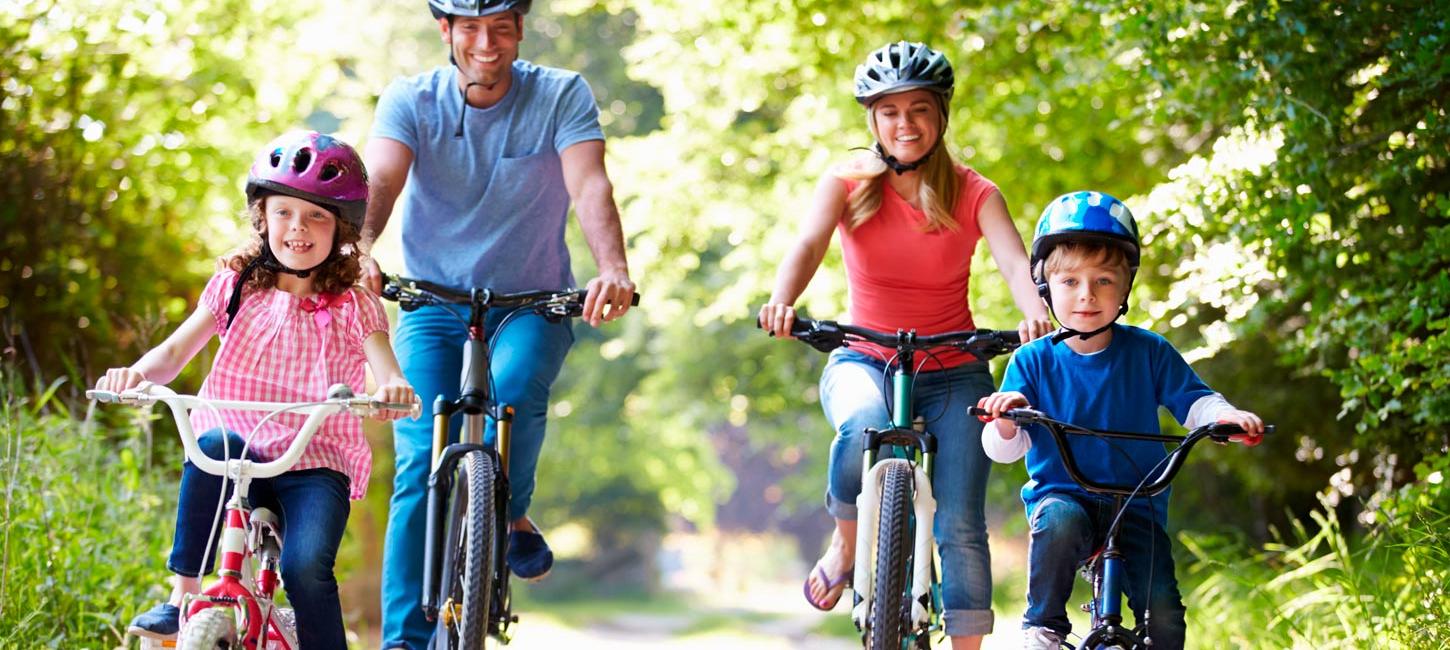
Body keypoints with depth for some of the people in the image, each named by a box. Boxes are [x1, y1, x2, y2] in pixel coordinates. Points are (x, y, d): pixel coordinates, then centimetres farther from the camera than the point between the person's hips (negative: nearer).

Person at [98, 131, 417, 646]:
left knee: (307, 568, -27)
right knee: (214, 444, -34)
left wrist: (395, 390, -39)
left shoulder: (354, 308, 2)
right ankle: (182, 594, -25)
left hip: (316, 468, -1)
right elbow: (174, 353, -1)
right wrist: (138, 372, -25)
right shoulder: (236, 287, 7)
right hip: (239, 458, 1)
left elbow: (388, 377, -13)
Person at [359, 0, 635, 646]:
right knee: (420, 464, -15)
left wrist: (613, 269, -42)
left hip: (532, 304, -1)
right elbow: (379, 180, -21)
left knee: (514, 388, -32)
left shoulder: (562, 96, -6)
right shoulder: (410, 101, -4)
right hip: (433, 305, 1)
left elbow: (589, 185, -21)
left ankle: (512, 515, -3)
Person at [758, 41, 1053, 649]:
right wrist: (782, 302, -43)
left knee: (960, 525, -11)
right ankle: (845, 548, -8)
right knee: (865, 429, -35)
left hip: (954, 373, 1)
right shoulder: (847, 184, -2)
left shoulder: (973, 194, -2)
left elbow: (1013, 260, -19)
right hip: (864, 361, -1)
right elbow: (807, 245, -20)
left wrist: (1036, 315, -42)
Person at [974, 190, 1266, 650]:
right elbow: (1004, 449, -4)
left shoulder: (1149, 353, 1)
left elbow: (1194, 401, 1)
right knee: (1059, 522, -36)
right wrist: (1006, 421, -28)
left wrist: (1226, 416, -22)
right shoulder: (1033, 361, -2)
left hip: (1137, 504, 1)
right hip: (1061, 495, -1)